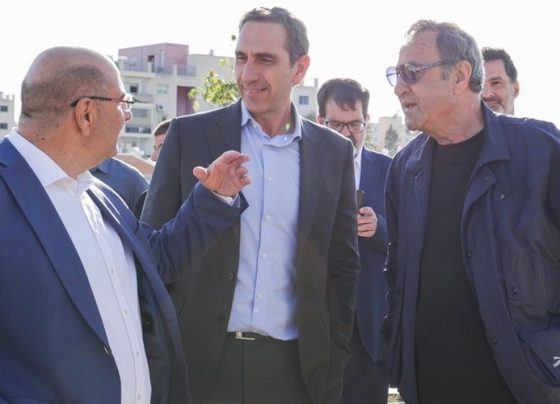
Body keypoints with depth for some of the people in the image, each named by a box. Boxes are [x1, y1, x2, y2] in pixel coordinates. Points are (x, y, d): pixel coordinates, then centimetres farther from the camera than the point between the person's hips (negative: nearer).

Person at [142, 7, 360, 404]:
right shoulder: (190, 135, -2)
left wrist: (334, 359, 3)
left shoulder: (334, 151, 4)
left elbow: (343, 267, 8)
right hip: (199, 360, -1)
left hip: (295, 367, 1)